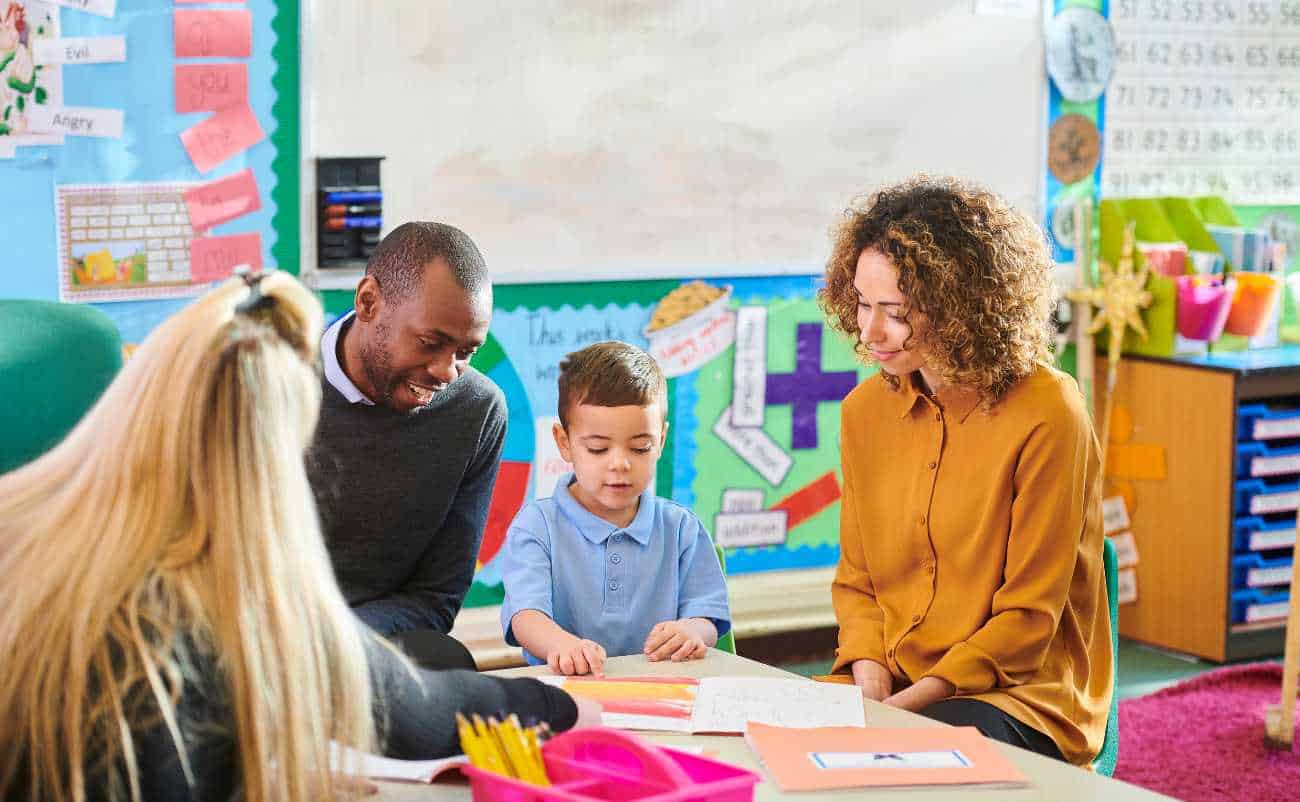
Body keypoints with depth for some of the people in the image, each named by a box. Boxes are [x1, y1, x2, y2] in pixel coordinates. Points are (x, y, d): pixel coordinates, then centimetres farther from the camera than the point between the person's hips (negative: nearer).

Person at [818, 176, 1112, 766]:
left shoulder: (1046, 415, -13)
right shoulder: (865, 409, 5)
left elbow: (1029, 614, -12)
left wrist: (912, 699, -19)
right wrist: (869, 671, -7)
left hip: (1023, 701, -6)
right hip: (890, 691, 6)